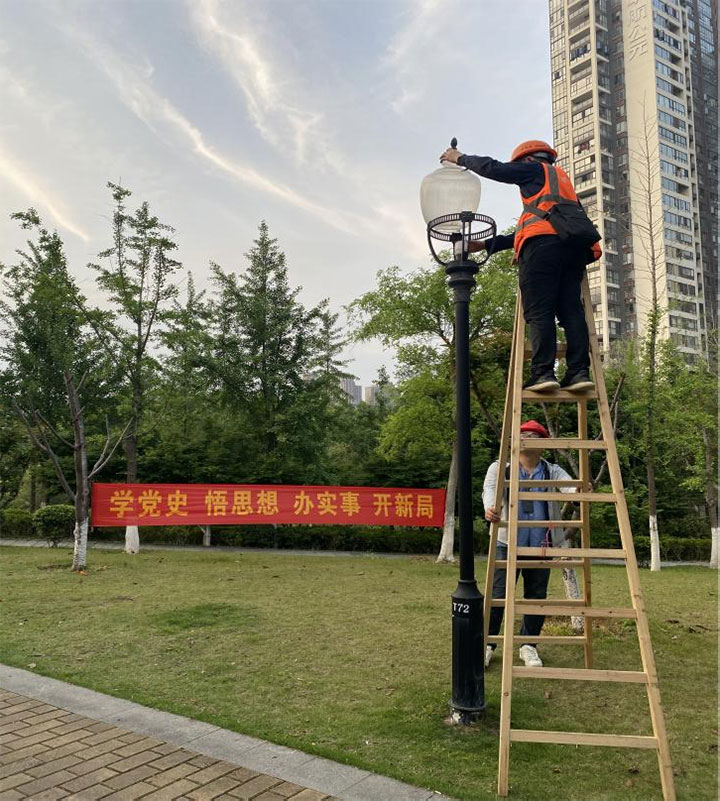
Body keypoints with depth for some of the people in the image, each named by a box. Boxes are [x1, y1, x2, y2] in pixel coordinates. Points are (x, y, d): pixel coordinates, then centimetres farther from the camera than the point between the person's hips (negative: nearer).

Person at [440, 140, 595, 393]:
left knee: (539, 311, -12)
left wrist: (460, 158, 28)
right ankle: (579, 372, -11)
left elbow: (494, 168, 12)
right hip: (574, 246, 7)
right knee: (570, 309, -1)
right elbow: (525, 231, 38)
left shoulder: (537, 169, 19)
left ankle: (543, 372, -19)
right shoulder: (562, 181, 41)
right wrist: (485, 245, 36)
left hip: (544, 243, -7)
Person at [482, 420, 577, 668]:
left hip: (541, 544, 2)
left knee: (536, 596, 8)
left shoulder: (552, 471, 9)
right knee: (498, 594, 0)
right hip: (508, 542, -2)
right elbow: (490, 489, -15)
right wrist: (490, 507, -38)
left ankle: (529, 646, 25)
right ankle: (486, 644, 14)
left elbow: (570, 487, -10)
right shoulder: (500, 468, 4)